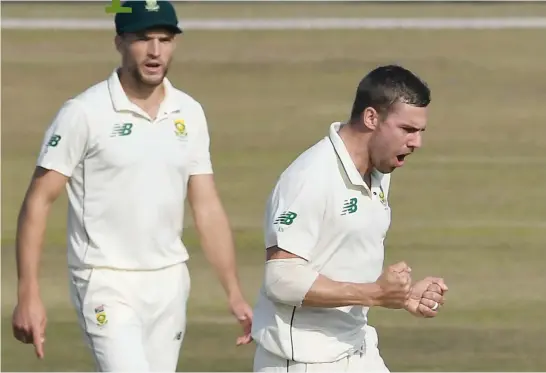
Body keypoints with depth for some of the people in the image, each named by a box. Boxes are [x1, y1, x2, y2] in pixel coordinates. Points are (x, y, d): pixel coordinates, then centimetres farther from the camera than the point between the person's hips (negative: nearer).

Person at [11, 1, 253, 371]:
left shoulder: (189, 114, 7)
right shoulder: (84, 113, -9)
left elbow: (207, 208, 9)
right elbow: (38, 202, -9)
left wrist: (236, 295, 3)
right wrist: (29, 295, -15)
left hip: (169, 283, 6)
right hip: (107, 284, -6)